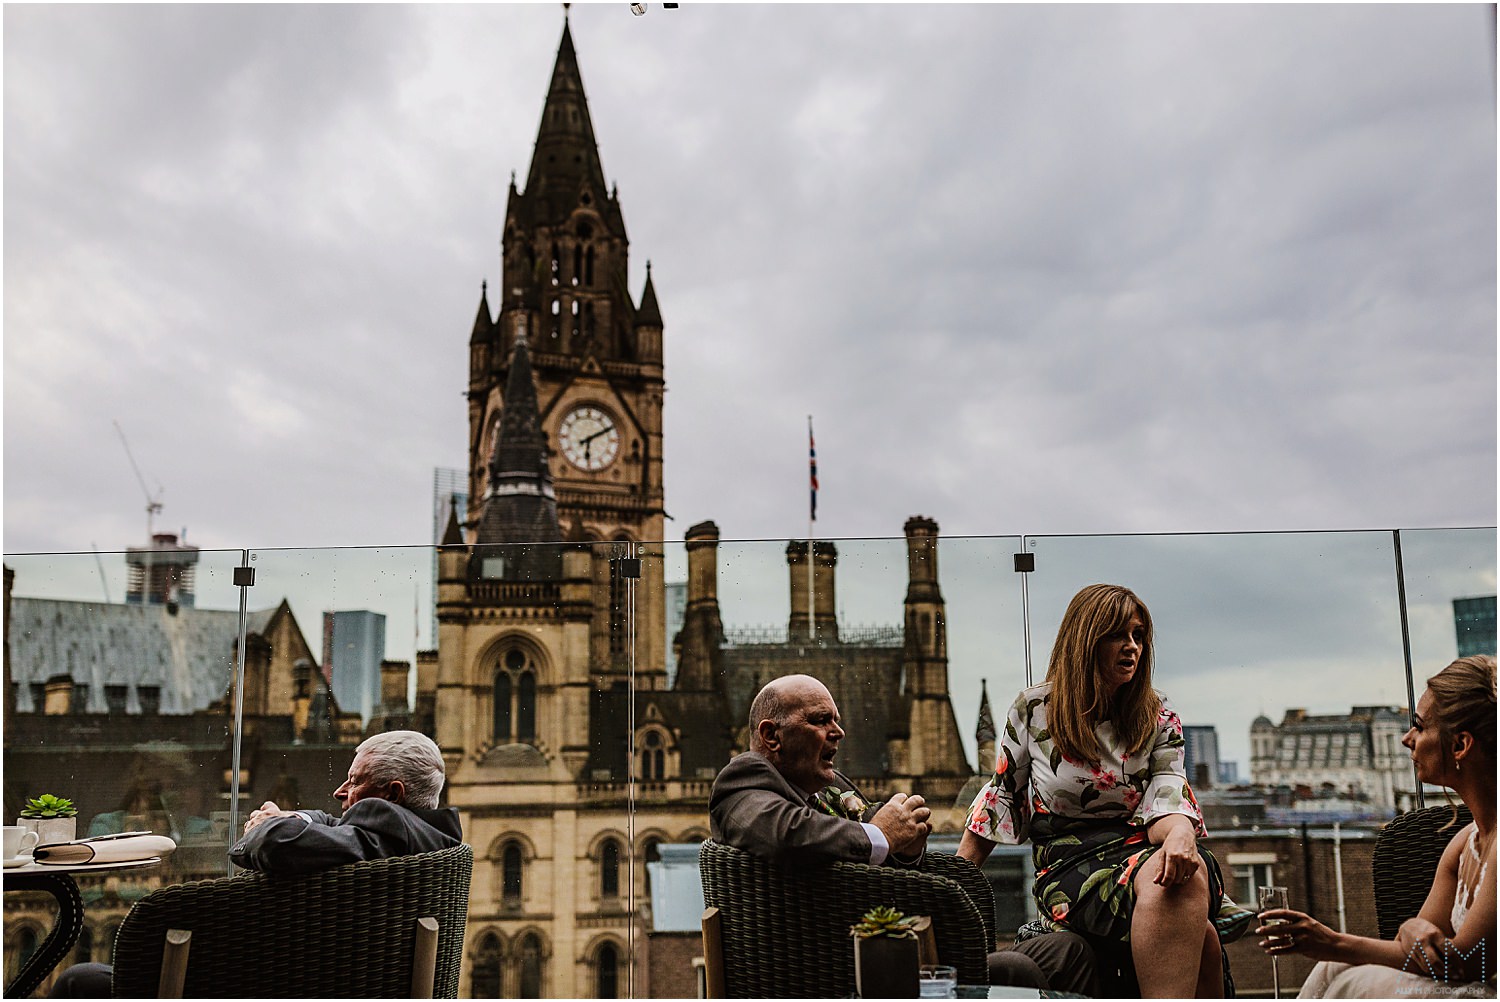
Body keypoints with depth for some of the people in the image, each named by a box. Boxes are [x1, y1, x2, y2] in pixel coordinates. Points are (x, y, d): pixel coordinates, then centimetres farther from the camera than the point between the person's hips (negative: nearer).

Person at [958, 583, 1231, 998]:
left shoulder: (1159, 721, 10)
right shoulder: (1033, 709, 5)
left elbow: (1166, 806, -3)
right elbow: (1000, 796, 14)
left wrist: (1180, 831, -29)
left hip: (1141, 850, 2)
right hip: (1070, 863, -2)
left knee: (1186, 873, -38)